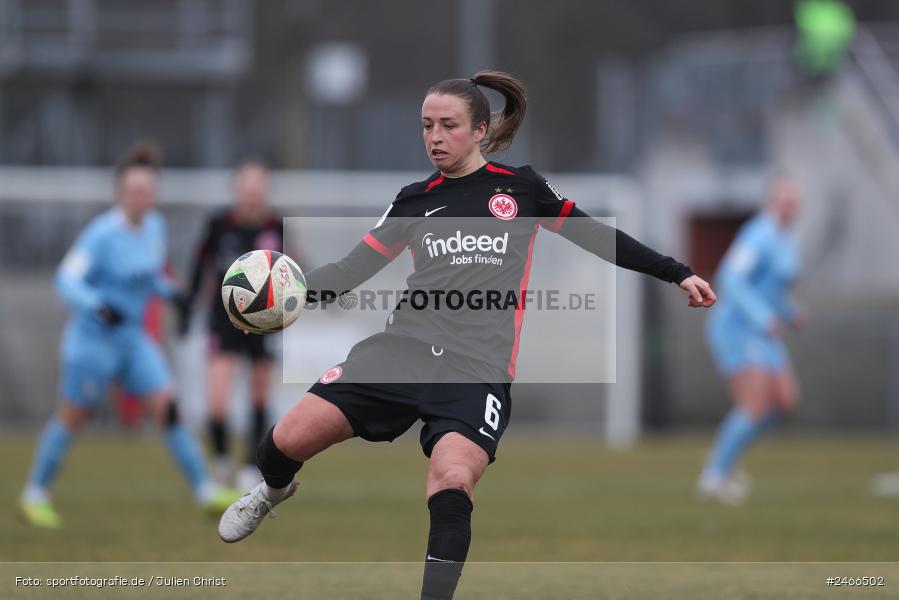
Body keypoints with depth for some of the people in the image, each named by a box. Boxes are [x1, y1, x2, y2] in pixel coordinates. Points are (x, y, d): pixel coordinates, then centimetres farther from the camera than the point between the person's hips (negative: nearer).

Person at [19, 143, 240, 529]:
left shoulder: (155, 226, 3)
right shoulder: (101, 234, -18)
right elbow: (67, 279, -23)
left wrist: (170, 292, 1)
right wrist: (97, 305, -40)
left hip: (132, 338, 6)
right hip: (92, 336, -6)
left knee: (167, 407, -5)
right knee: (72, 419, 5)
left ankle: (205, 491, -4)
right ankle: (35, 494, 23)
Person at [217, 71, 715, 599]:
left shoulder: (521, 188, 8)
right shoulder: (415, 201, 13)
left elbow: (599, 238, 17)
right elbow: (351, 270, 13)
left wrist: (677, 273, 17)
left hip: (480, 369, -3)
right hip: (402, 350, 3)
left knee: (451, 484, -30)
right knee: (290, 438, -10)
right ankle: (274, 490, 27)